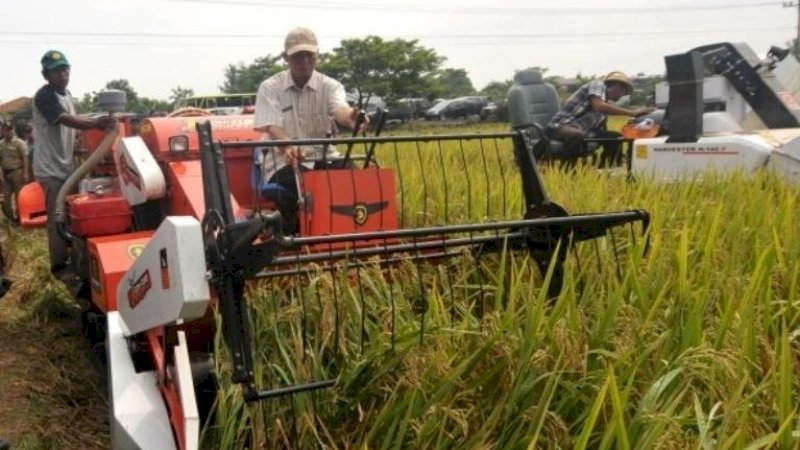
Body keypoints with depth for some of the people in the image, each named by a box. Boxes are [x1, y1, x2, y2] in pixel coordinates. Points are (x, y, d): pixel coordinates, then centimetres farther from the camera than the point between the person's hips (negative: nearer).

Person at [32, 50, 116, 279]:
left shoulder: (66, 94, 10)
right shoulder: (44, 96, -19)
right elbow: (68, 121, -34)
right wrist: (97, 123, -48)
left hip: (66, 165, 9)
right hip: (50, 168, -9)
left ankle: (68, 257, 29)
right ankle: (58, 265, 4)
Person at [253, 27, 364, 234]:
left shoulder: (329, 85, 3)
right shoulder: (270, 88, 0)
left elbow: (340, 109, -20)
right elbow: (272, 127, -14)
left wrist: (350, 118, -48)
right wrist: (289, 147, -39)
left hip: (322, 157, 2)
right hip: (283, 160, -2)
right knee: (294, 185, -35)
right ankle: (291, 235, -14)